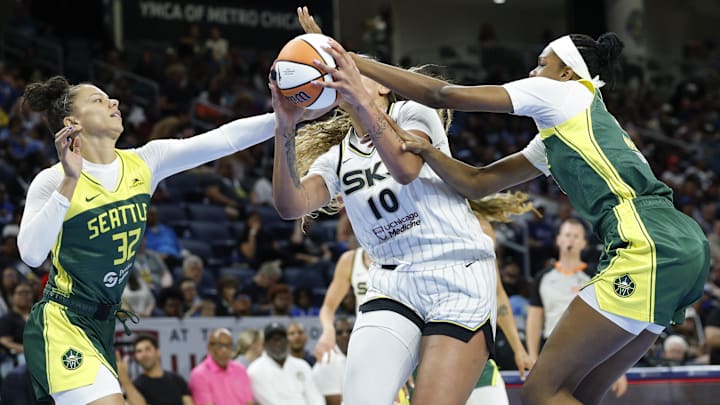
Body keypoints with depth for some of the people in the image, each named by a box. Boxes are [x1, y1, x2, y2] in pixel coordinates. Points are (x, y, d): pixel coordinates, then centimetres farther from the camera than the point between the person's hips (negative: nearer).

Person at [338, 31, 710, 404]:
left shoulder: (562, 92, 5)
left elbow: (443, 95, 4)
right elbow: (477, 183, 27)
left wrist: (361, 65, 9)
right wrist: (424, 150, 11)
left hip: (648, 246, -9)